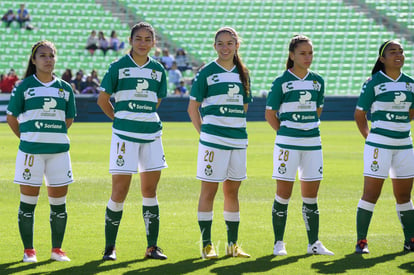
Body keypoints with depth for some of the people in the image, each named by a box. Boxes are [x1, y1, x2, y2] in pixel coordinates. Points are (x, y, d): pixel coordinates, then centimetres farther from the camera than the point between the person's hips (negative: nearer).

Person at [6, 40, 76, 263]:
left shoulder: (65, 88, 8)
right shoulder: (24, 87, 0)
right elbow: (11, 117, 7)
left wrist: (54, 136, 11)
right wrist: (27, 138, 6)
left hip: (59, 150, 3)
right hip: (31, 150, -3)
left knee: (59, 201, 4)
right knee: (28, 201, 0)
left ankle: (57, 249, 15)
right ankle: (28, 250, 9)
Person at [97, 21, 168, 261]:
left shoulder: (158, 70, 9)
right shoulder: (118, 67, -2)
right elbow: (103, 100, 5)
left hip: (152, 134, 4)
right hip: (125, 135, -4)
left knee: (150, 190, 7)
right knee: (120, 192, -5)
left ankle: (152, 246, 13)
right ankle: (110, 246, 5)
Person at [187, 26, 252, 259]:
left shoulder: (243, 74, 12)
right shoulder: (207, 72, -2)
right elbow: (193, 108, 0)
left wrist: (238, 129, 11)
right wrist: (204, 132, -5)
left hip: (238, 139, 5)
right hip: (213, 139, -5)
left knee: (232, 191, 10)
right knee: (209, 190, -2)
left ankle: (233, 244, 16)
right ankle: (207, 245, 2)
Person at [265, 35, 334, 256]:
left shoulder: (317, 81, 8)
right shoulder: (282, 82, -4)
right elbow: (270, 113, 1)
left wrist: (310, 128, 11)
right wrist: (285, 132, -2)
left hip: (312, 142, 4)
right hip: (287, 142, -4)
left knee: (311, 195, 7)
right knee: (283, 194, -2)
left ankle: (314, 243, 14)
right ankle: (279, 243, 6)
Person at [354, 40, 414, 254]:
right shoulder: (373, 83, -7)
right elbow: (359, 114, -1)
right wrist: (369, 137, -2)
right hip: (379, 144, -5)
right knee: (371, 193, -7)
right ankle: (361, 240, -1)